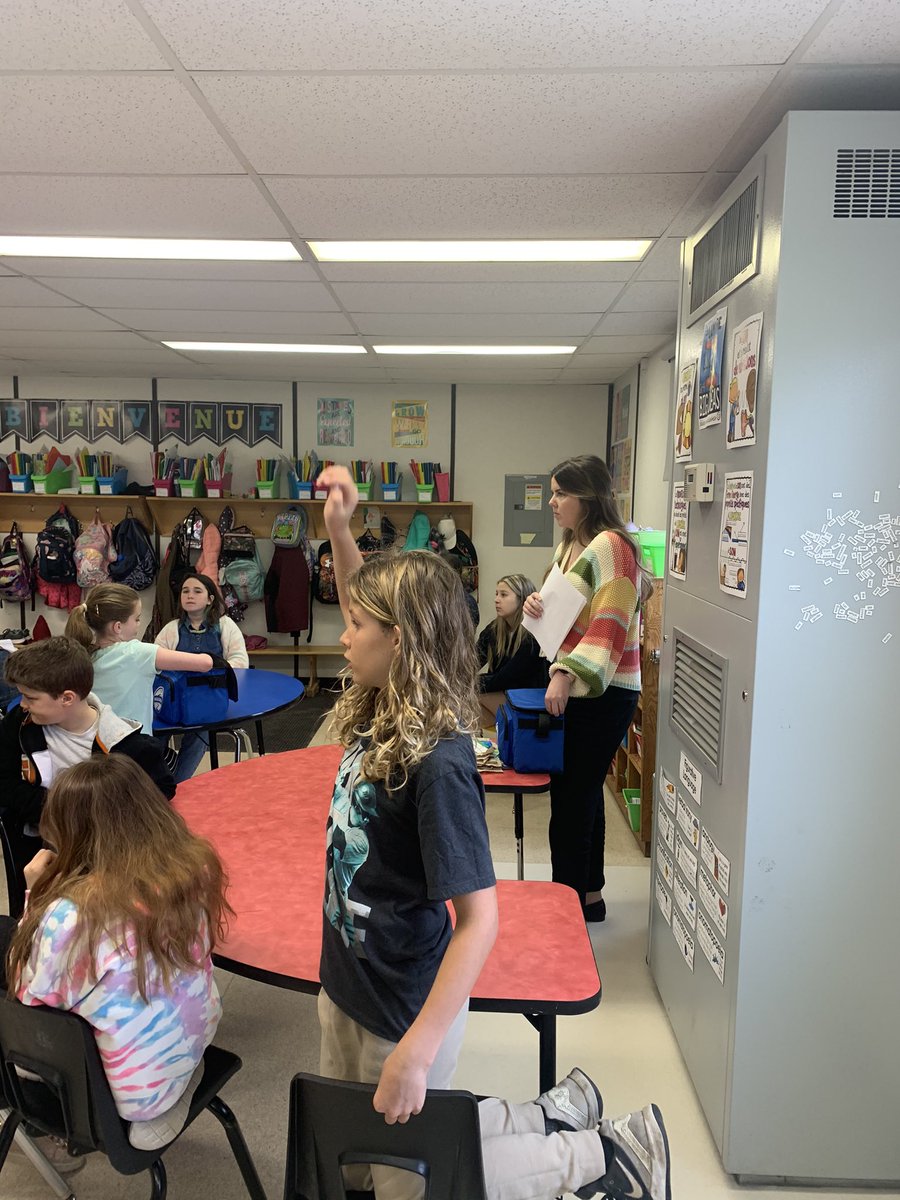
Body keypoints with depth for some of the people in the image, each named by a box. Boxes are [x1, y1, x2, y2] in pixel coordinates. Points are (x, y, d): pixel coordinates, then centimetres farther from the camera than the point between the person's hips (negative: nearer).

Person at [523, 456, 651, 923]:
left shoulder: (611, 546, -15)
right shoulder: (570, 545, 14)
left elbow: (610, 626, -21)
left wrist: (567, 674, -27)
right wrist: (536, 601, 1)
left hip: (603, 693, -10)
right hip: (572, 688, 10)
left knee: (573, 796, -3)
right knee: (581, 792, 17)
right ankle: (589, 894, 31)